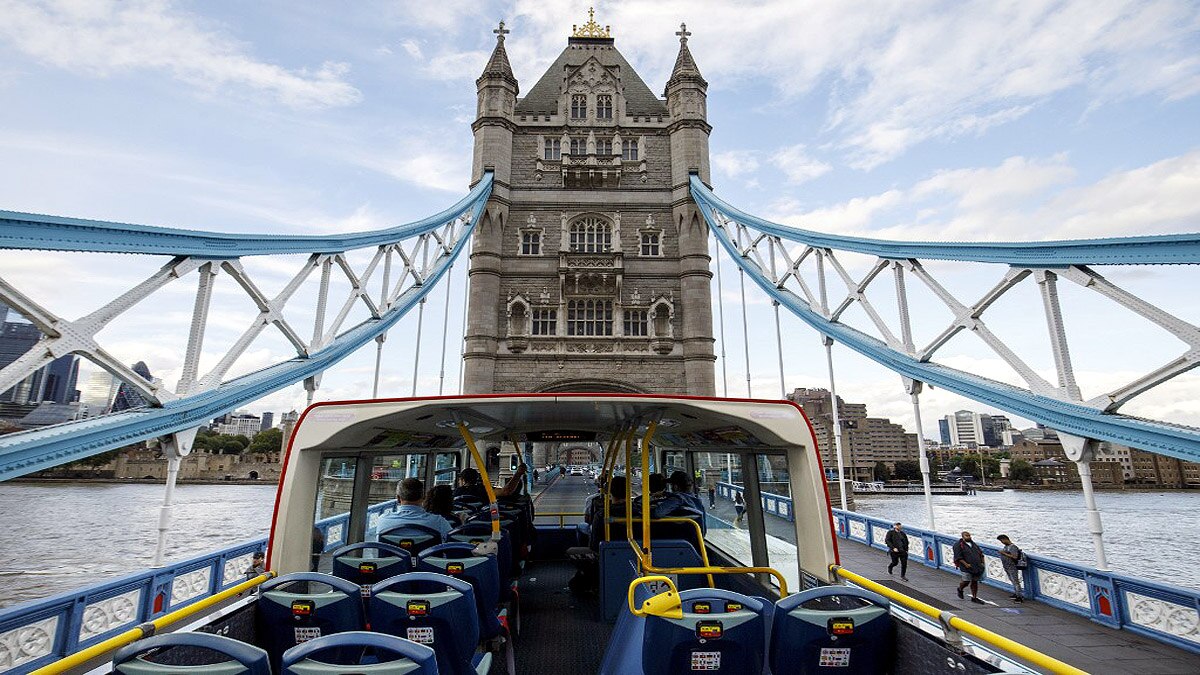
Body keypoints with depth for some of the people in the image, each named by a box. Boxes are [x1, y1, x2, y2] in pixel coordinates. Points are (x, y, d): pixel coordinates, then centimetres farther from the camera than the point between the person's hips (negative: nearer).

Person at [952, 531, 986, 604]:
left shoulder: (974, 544, 15)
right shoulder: (958, 545, -8)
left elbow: (980, 553, 23)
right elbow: (958, 557, -12)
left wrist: (982, 562, 10)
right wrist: (965, 564, -19)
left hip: (977, 567, 6)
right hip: (967, 567, -6)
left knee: (975, 582, 8)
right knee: (966, 581, -7)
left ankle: (974, 598, 18)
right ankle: (960, 589, 24)